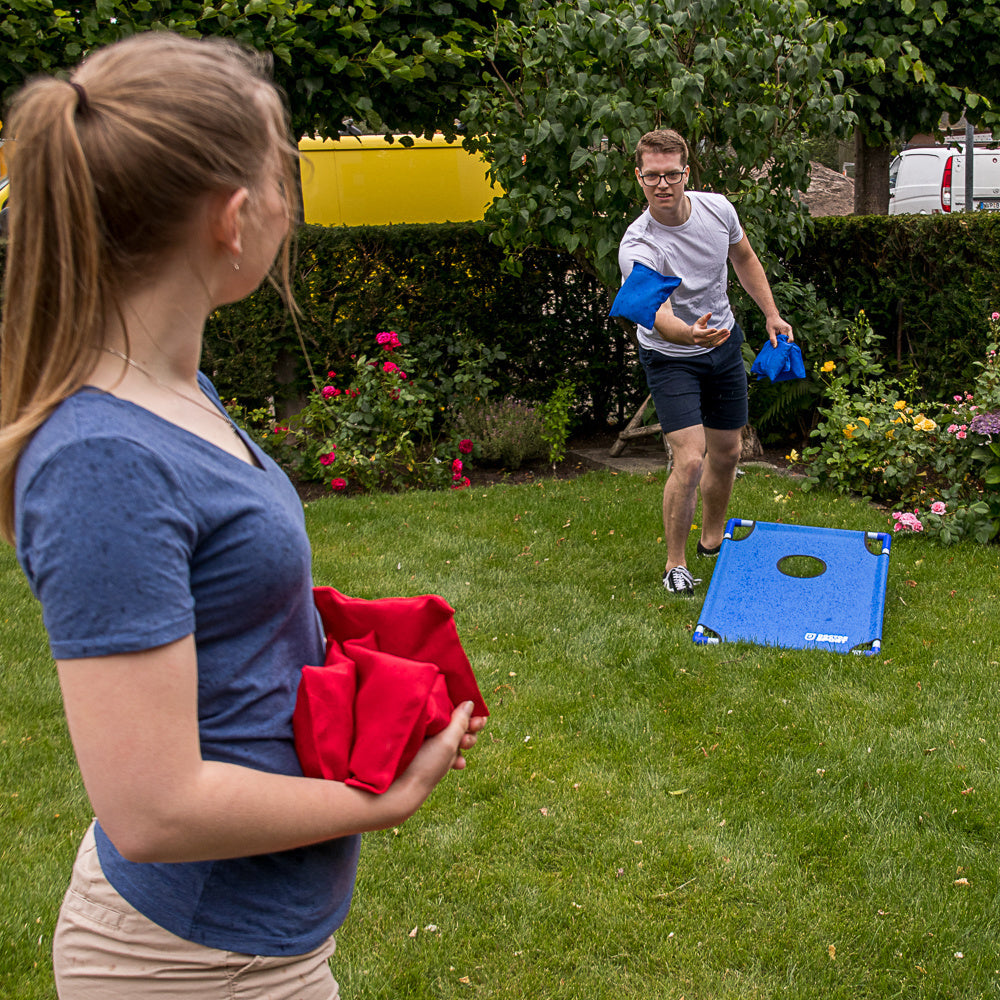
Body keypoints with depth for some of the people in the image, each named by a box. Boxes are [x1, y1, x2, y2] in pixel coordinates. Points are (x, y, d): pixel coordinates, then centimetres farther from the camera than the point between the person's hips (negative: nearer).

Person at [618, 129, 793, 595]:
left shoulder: (717, 208, -12)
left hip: (725, 345, 5)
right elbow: (659, 316, -43)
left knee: (727, 452, 14)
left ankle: (712, 538, 38)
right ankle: (675, 563, 1)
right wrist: (688, 333, -64)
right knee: (689, 460, -17)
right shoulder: (638, 248, -29)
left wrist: (772, 315, 10)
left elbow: (744, 259, 9)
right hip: (671, 359, -5)